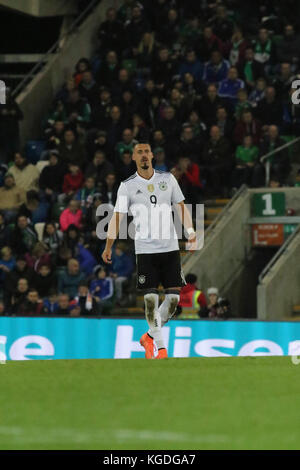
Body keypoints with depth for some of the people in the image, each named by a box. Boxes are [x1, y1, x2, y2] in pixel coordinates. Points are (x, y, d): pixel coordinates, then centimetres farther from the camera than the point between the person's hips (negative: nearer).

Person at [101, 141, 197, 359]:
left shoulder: (167, 179, 8)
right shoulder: (127, 186, 2)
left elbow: (181, 207, 11)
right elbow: (118, 216, 0)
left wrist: (190, 231, -4)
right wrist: (108, 247, -7)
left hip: (170, 247, 2)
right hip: (145, 249, -2)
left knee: (174, 297, -3)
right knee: (151, 299, -8)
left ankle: (150, 336, 17)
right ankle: (161, 346, 2)